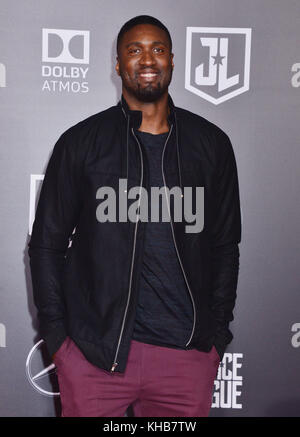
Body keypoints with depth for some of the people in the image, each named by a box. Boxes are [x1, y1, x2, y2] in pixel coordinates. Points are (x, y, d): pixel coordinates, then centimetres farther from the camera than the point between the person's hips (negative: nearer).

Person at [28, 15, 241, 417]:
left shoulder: (211, 143, 7)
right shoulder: (81, 142, 2)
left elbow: (225, 245, 11)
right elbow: (46, 244, 5)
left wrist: (218, 330, 5)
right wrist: (57, 335, -1)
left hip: (189, 353, 2)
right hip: (93, 352, -1)